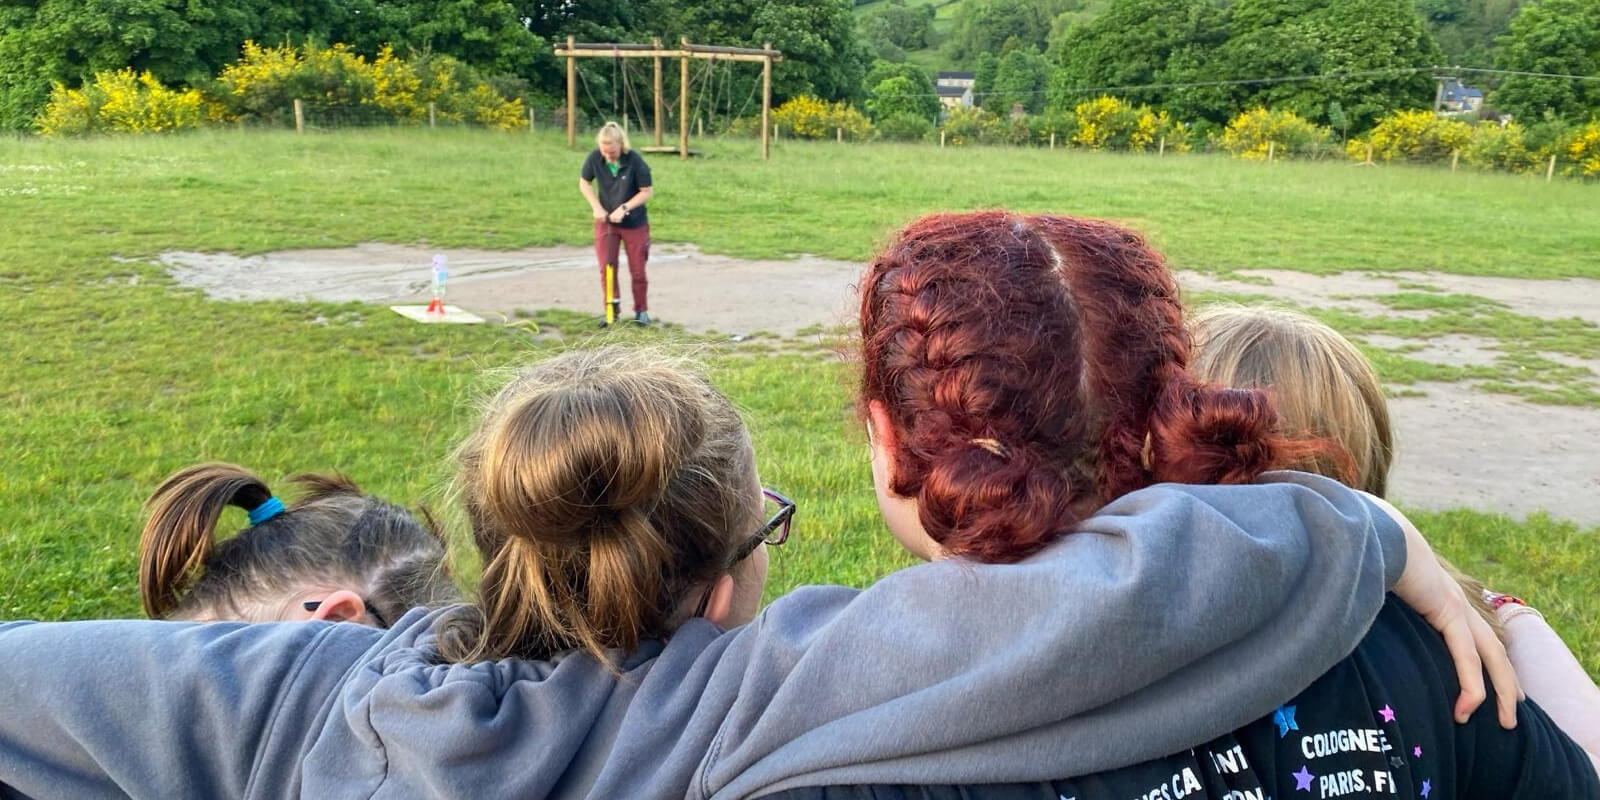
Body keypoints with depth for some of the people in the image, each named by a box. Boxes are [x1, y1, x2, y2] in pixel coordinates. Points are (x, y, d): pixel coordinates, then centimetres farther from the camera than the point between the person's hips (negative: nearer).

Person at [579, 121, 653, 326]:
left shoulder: (635, 160, -23)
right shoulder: (594, 157, -15)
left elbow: (648, 191, -14)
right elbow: (584, 183, 2)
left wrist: (624, 208, -21)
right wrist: (596, 207, -10)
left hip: (634, 223, -2)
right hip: (605, 221, 2)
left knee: (637, 270, 6)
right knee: (606, 266, -1)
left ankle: (641, 311, 23)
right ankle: (611, 310, 13)